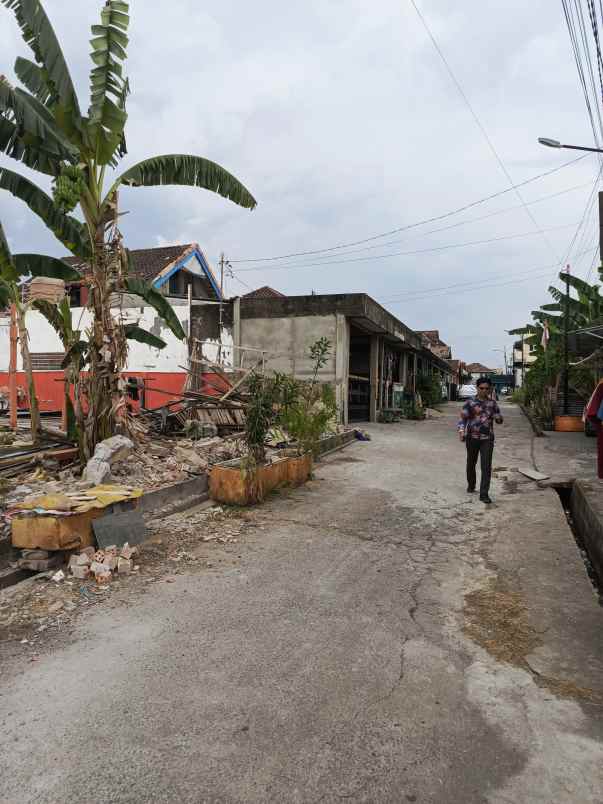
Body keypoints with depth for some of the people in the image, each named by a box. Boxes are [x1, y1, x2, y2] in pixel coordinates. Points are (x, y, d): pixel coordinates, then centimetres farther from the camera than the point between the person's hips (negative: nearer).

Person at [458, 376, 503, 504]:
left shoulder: (493, 403, 5)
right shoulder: (470, 402, -2)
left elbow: (499, 420, 9)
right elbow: (463, 418, -6)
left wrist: (496, 416, -15)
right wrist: (461, 431, -23)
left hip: (487, 439, 0)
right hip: (472, 437, 0)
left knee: (486, 466, -7)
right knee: (471, 463, 15)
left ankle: (484, 494, -4)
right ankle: (471, 485, 39)